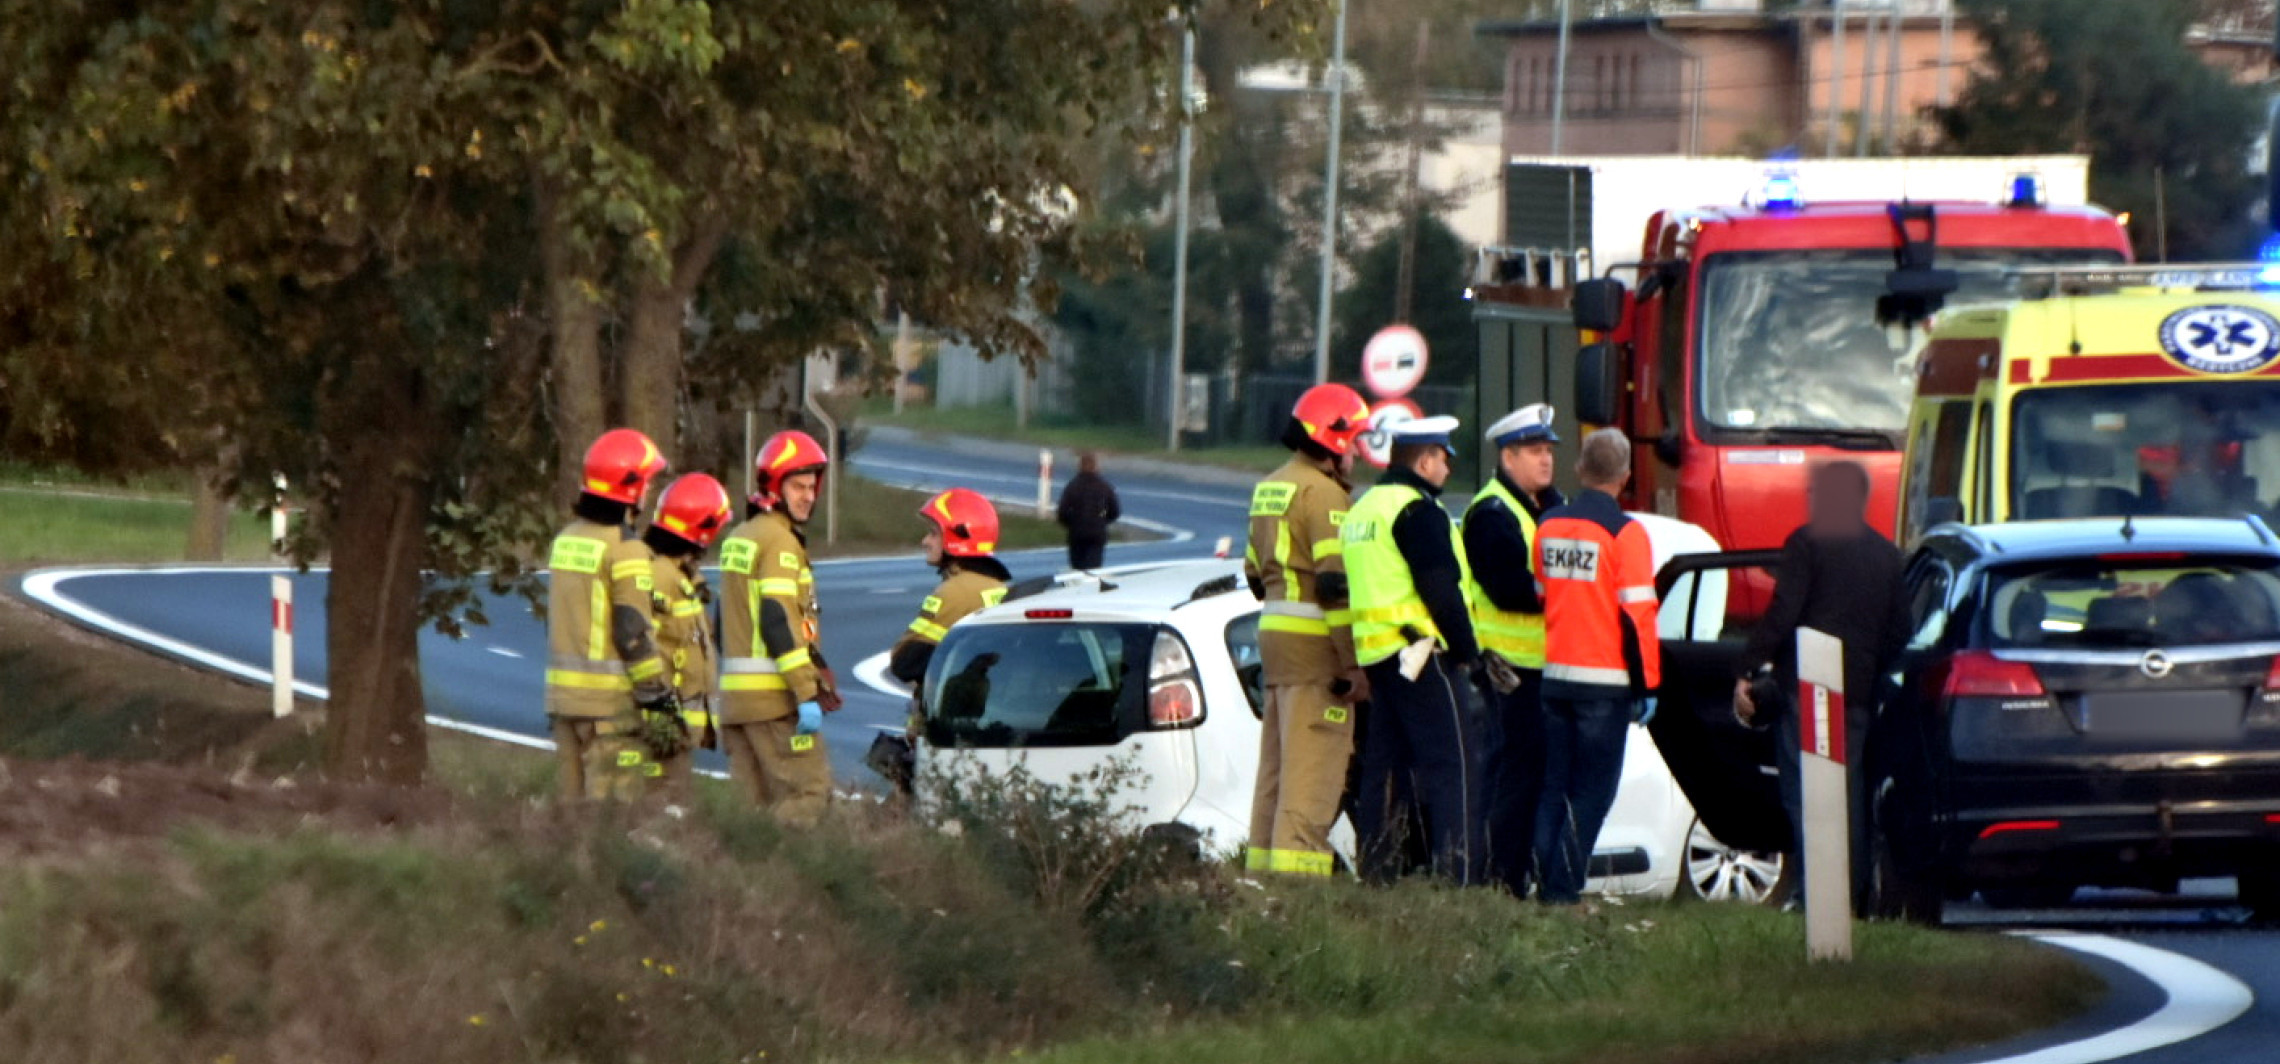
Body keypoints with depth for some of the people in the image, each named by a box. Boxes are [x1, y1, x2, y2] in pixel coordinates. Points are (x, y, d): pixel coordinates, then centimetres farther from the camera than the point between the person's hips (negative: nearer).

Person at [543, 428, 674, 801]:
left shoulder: (566, 539, 12)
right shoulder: (624, 549, -13)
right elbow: (634, 631, -16)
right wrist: (659, 695, -10)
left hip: (563, 695, 8)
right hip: (609, 698, -8)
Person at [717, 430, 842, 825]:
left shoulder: (738, 538, 18)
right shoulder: (779, 541, -11)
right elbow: (779, 622, -19)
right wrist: (807, 695, -20)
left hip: (734, 691, 9)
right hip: (773, 693, -9)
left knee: (749, 802, 10)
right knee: (809, 792, -8)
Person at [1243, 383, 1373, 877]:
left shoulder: (1269, 489, 17)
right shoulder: (1323, 494, -13)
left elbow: (1255, 572, 25)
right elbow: (1337, 581, -18)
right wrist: (1353, 664, -18)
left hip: (1274, 633, 9)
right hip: (1316, 649, -9)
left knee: (1278, 766, 13)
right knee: (1313, 771, -10)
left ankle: (1263, 866, 15)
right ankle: (1297, 863, -14)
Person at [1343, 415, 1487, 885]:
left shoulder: (1364, 508, 19)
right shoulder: (1417, 511, -12)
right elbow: (1440, 590, -16)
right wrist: (1467, 652, -9)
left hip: (1375, 652, 9)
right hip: (1423, 653, -9)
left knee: (1386, 766, 12)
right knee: (1453, 764, -9)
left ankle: (1374, 871, 11)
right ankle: (1457, 876, -15)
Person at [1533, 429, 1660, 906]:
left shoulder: (1549, 527, 8)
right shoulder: (1625, 534, -12)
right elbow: (1637, 615, -13)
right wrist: (1647, 685, -7)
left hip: (1555, 676, 6)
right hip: (1605, 684, -6)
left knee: (1554, 788, 12)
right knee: (1592, 792, -2)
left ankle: (1545, 883, 8)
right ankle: (1564, 888, -6)